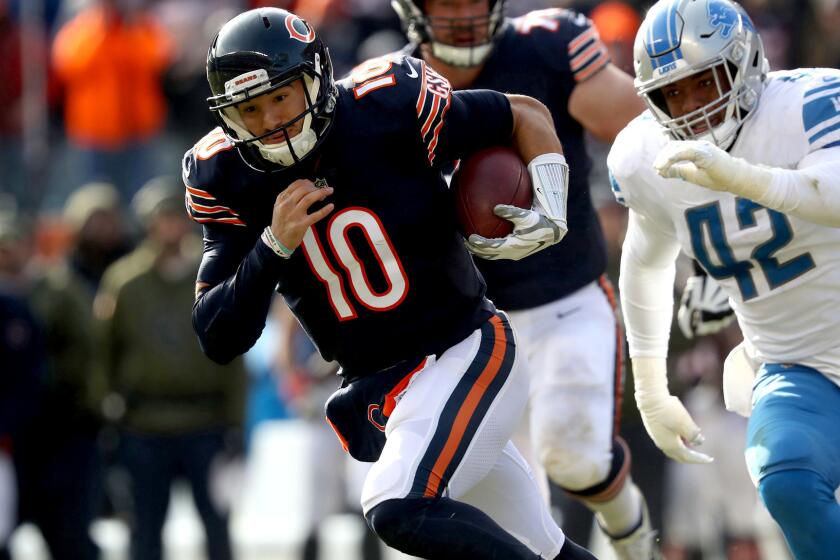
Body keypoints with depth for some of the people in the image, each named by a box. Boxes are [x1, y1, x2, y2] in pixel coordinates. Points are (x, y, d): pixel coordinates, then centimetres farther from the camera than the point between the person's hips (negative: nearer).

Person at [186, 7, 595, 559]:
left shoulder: (386, 109, -16)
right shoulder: (225, 177, -6)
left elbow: (526, 115, 1)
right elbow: (218, 341, -8)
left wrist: (549, 215, -15)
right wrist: (275, 245, -22)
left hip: (466, 355, -5)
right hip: (376, 391, 5)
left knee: (400, 510, -28)